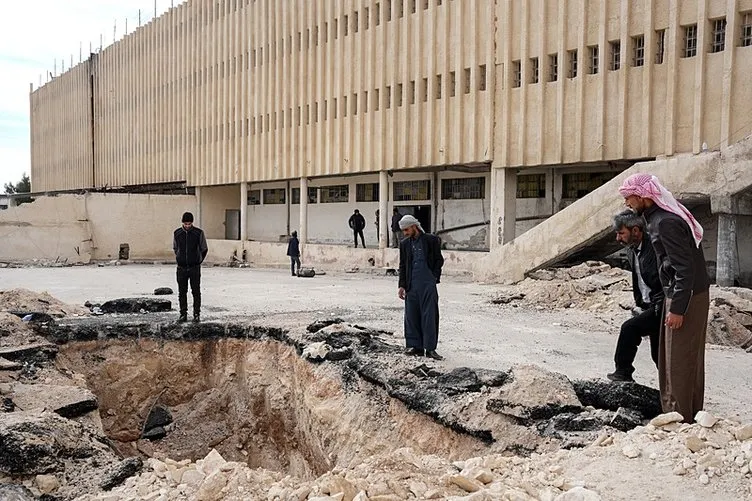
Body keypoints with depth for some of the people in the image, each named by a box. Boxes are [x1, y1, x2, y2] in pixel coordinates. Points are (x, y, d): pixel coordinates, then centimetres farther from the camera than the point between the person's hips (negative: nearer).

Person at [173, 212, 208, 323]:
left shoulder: (199, 233, -4)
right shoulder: (177, 233, 2)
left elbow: (204, 249, 7)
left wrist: (199, 261, 6)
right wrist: (180, 259, 13)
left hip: (195, 268, -2)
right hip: (181, 268, 2)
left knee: (196, 292, 0)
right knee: (182, 292, 5)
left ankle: (197, 314, 7)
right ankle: (183, 314, 12)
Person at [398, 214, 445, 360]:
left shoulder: (431, 240, 1)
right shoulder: (404, 244, 12)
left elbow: (439, 260, 6)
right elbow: (402, 266, 14)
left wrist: (434, 277, -4)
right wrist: (402, 285, 8)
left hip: (428, 284, -4)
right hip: (412, 285, 4)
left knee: (430, 315, -4)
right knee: (411, 316, 4)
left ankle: (430, 348, -1)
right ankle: (415, 346, 13)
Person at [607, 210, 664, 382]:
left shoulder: (655, 248, -21)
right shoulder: (631, 250, 7)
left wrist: (655, 308, -21)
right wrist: (640, 305, 12)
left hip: (661, 306, -9)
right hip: (650, 306, 9)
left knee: (629, 328, -18)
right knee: (658, 355, 13)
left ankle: (623, 373, -3)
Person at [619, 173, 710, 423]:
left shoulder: (665, 222, -20)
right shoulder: (659, 217, 11)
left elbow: (685, 267, -24)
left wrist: (678, 308, -23)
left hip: (686, 297, -10)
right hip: (692, 293, 10)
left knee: (679, 360, -2)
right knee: (690, 358, 16)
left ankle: (679, 417, 7)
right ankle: (691, 413, 27)